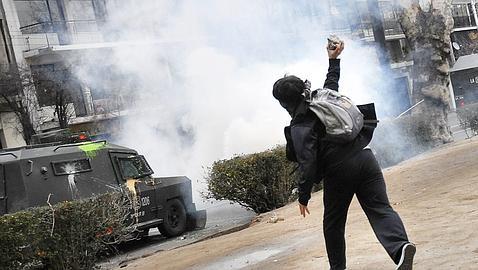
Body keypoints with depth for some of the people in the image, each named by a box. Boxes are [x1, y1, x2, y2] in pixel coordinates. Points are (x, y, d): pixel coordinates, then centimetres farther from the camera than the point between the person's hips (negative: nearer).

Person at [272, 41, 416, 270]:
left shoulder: (299, 127, -8)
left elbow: (308, 163, -15)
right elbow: (332, 81, 35)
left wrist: (303, 196, -8)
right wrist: (334, 60, 50)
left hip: (339, 171, -5)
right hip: (364, 157, 5)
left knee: (333, 223, 15)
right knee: (380, 209, -3)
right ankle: (400, 246, -27)